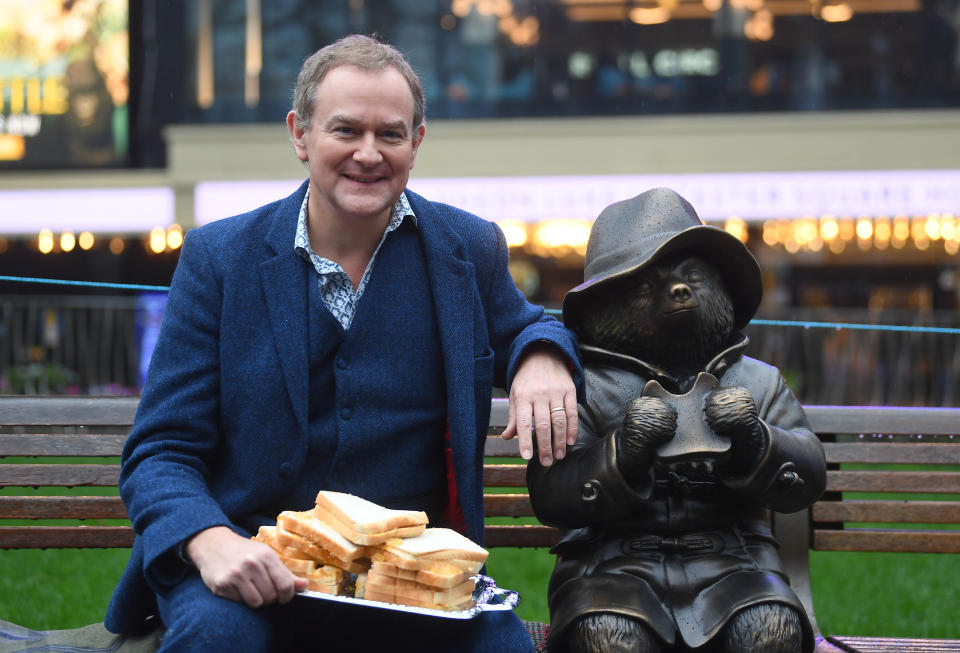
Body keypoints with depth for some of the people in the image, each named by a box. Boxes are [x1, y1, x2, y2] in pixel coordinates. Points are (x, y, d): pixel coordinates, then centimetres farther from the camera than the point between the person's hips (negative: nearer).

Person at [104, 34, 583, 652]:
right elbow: (161, 454, -1)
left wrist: (542, 356, -1)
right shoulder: (218, 258, 1)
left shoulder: (470, 248, 6)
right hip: (252, 559, -1)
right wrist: (211, 543, -25)